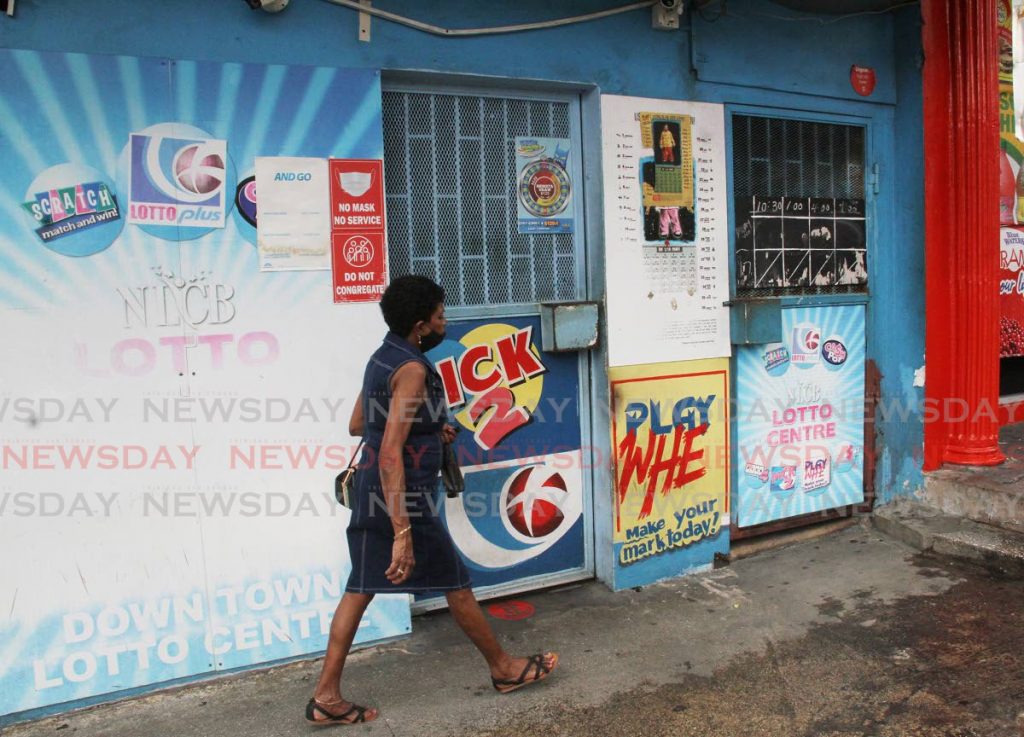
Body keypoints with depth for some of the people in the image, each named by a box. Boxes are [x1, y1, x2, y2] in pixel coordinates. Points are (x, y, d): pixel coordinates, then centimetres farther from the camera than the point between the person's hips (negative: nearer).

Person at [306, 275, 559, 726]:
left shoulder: (382, 358, 9)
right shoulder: (412, 370, -20)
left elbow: (357, 425, 20)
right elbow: (390, 456, -27)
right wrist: (402, 533, -29)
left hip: (370, 496, 9)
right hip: (402, 498, -9)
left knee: (361, 588, 13)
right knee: (455, 583, 7)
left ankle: (326, 697, 18)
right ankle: (503, 669, 26)